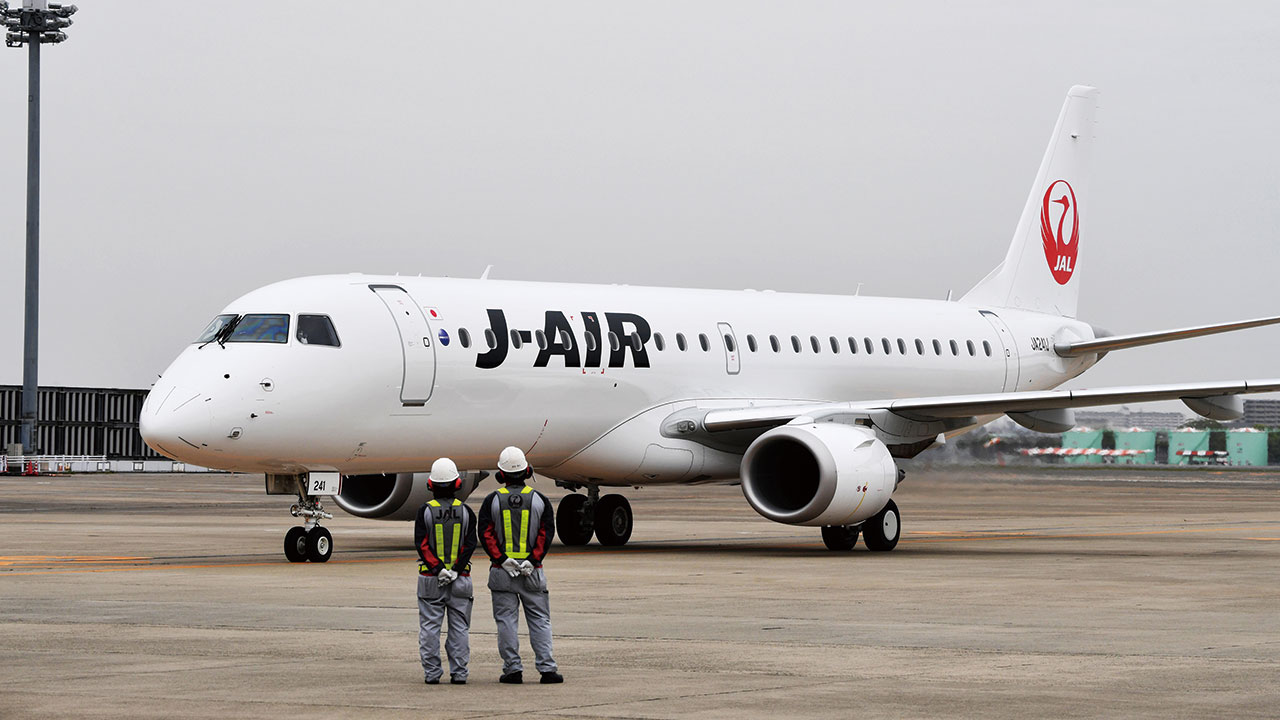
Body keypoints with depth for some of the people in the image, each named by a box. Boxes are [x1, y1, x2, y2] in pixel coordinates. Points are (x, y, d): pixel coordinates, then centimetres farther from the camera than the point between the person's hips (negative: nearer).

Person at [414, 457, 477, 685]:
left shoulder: (425, 511, -3)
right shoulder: (465, 511, 1)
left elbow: (421, 544, -10)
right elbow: (470, 544, -6)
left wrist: (438, 569, -11)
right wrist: (456, 570, -9)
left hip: (430, 578, -1)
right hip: (460, 579, 1)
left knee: (430, 627, 4)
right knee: (459, 628, 6)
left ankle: (431, 673, 2)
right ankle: (459, 673, 5)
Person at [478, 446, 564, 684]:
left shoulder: (492, 501, 1)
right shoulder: (539, 500, 3)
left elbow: (486, 533, -7)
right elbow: (547, 532, -4)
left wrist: (502, 560, -9)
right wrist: (533, 560, -8)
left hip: (501, 570, -1)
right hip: (532, 571, 1)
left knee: (506, 620, 3)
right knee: (540, 620, 5)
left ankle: (512, 669, 1)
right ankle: (547, 669, -1)